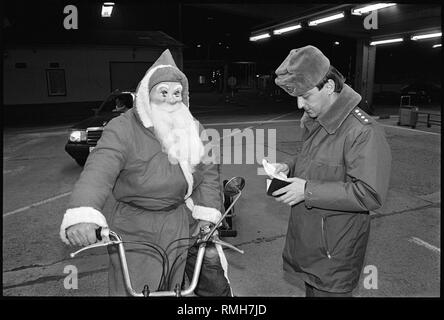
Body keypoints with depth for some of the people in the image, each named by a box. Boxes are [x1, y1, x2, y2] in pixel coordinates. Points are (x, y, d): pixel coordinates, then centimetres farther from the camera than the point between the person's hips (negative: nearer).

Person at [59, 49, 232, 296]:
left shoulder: (193, 128, 3)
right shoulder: (123, 128, -15)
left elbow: (208, 170, 3)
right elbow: (100, 168, -29)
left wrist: (208, 213, -9)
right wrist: (83, 214, -46)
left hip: (185, 224, 4)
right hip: (137, 232, -4)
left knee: (214, 279, 12)